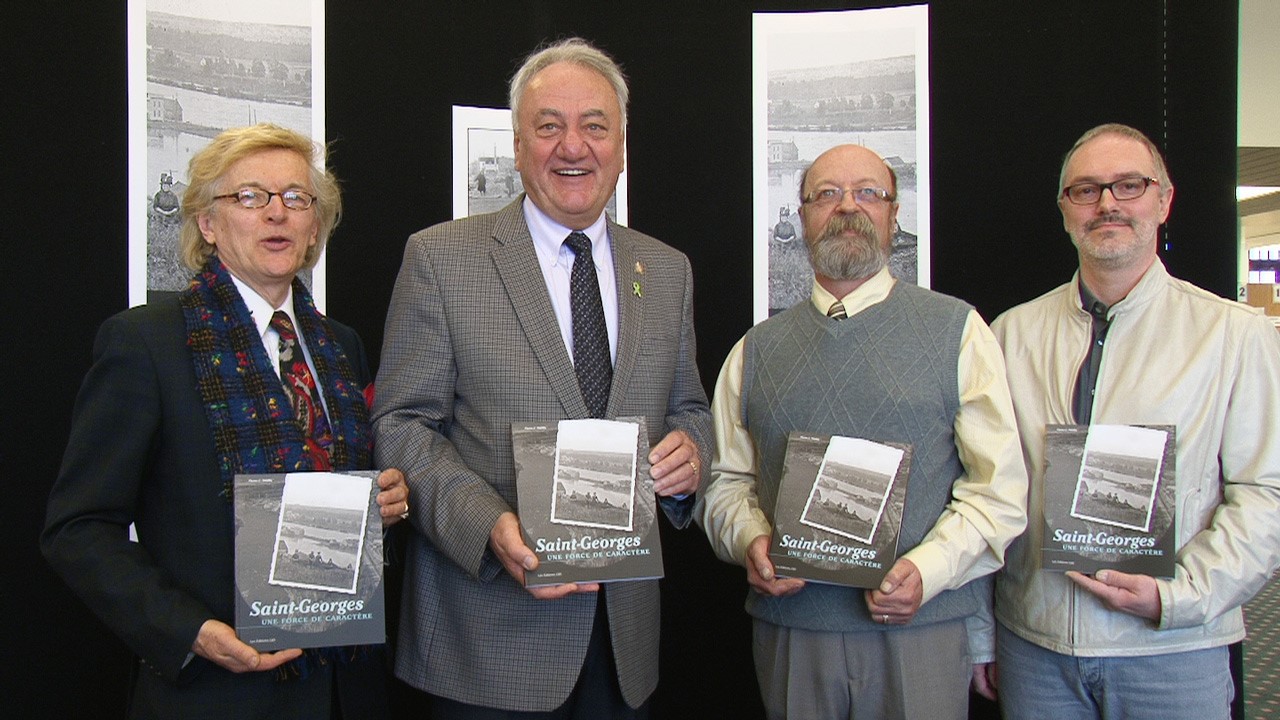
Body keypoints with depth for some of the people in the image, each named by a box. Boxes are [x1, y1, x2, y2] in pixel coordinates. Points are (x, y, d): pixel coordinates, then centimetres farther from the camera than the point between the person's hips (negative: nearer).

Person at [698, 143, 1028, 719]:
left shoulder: (957, 331, 3)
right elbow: (726, 480, 12)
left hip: (921, 628, -2)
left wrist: (928, 568, -15)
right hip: (789, 630, 2)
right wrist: (751, 542, -9)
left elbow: (998, 485, -2)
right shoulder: (756, 350, 11)